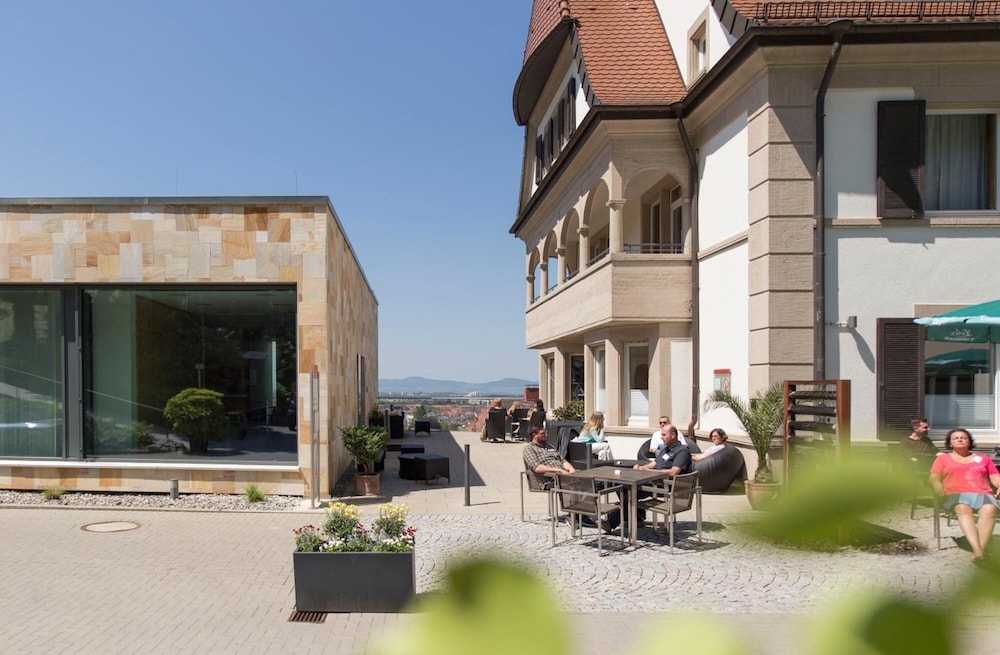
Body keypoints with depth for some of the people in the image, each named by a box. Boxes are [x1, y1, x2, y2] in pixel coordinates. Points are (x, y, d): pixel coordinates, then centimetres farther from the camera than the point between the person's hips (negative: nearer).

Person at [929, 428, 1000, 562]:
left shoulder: (984, 458, 30)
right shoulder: (942, 458, 25)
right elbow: (934, 477, 13)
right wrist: (938, 486, -12)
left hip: (983, 494, 1)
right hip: (956, 494, -1)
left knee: (989, 509, -37)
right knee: (963, 509, -39)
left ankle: (981, 549, -50)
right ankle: (977, 550, -54)